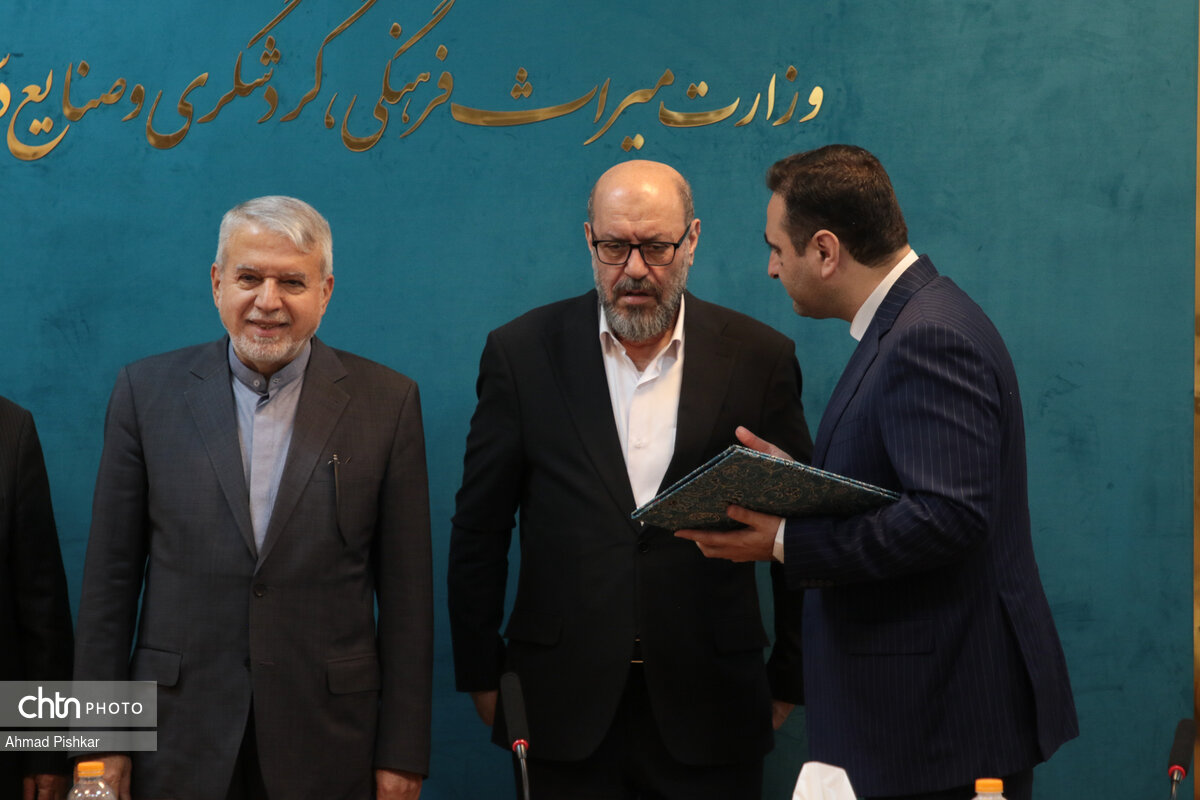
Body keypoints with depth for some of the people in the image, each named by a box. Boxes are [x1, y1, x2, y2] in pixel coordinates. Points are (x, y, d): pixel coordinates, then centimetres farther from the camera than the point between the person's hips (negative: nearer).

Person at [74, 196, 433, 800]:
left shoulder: (387, 403, 0)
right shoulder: (147, 392, 2)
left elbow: (406, 590, 0)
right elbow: (111, 576, 3)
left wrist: (402, 752, -2)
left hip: (328, 747, 0)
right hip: (178, 744, 1)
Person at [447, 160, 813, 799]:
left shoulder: (759, 358, 1)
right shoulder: (523, 352, 2)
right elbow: (479, 531, 5)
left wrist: (792, 677, 7)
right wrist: (480, 674, 4)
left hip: (709, 712, 0)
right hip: (563, 710, 0)